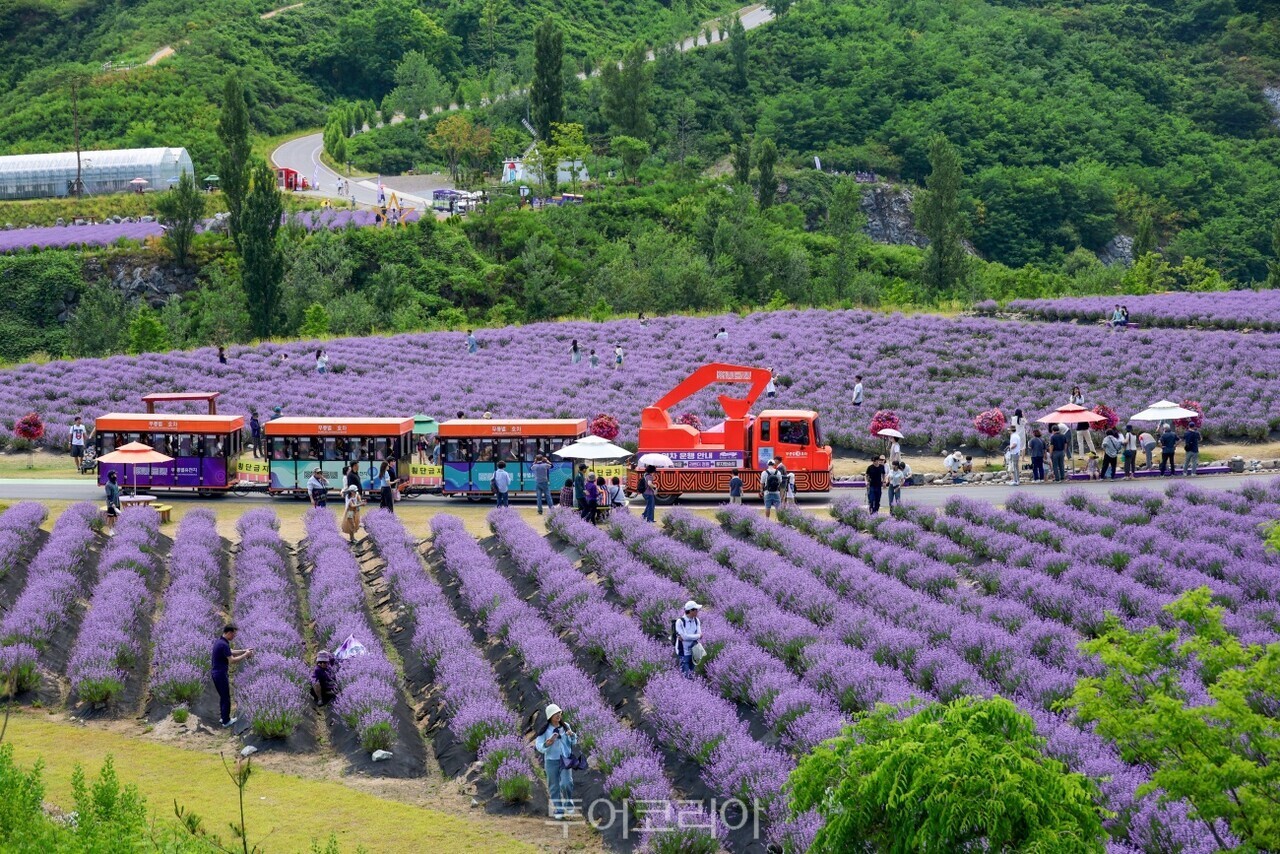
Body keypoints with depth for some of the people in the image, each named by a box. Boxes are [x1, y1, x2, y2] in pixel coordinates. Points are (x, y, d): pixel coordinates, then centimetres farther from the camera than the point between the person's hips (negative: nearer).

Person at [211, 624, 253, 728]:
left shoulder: (219, 641, 8)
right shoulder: (224, 644, -24)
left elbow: (230, 653, 21)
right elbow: (232, 660, -24)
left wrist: (244, 651, 15)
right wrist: (245, 655, -12)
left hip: (215, 673, 9)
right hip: (221, 674, -9)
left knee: (223, 696, 21)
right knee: (226, 698, 4)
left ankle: (223, 716, 30)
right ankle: (226, 721, 12)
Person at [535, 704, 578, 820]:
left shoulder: (565, 726, 2)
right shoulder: (545, 730, -6)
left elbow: (573, 743, 11)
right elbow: (539, 746, -8)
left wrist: (572, 735, -11)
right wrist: (547, 744, -28)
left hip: (565, 759, 1)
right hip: (551, 761, -1)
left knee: (566, 783, -15)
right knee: (554, 787, 5)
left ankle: (569, 803, 11)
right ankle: (558, 812, 17)